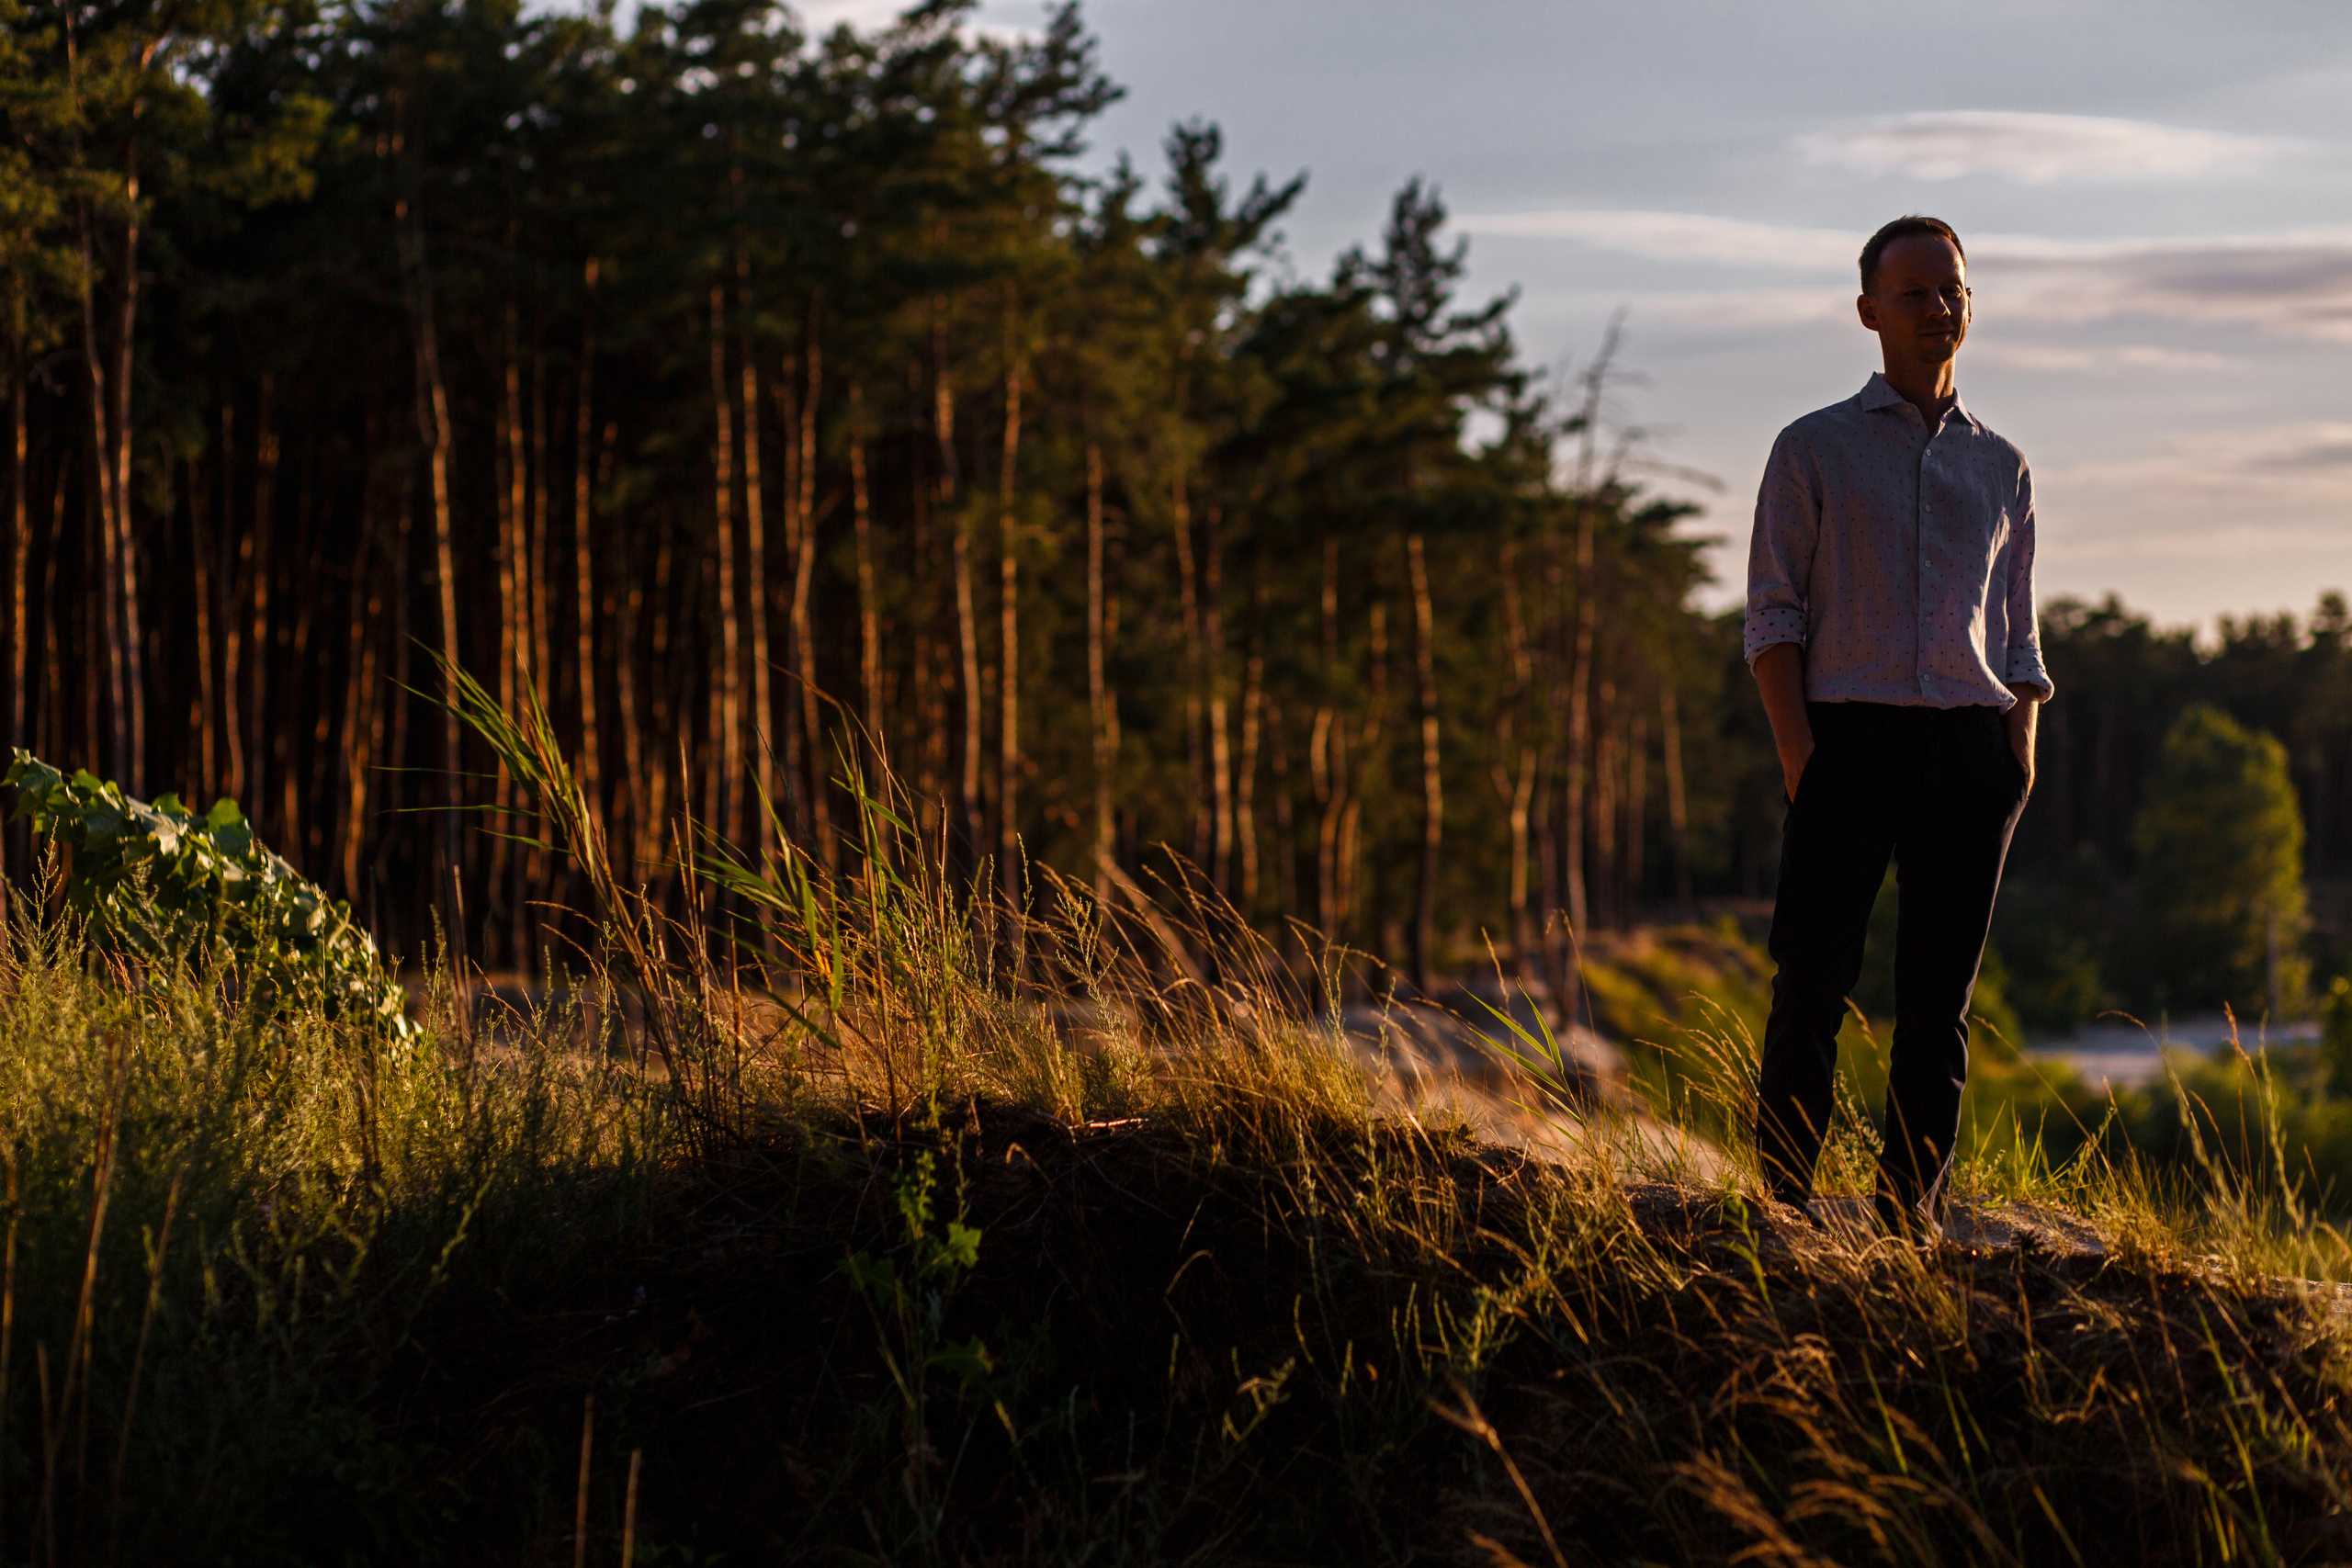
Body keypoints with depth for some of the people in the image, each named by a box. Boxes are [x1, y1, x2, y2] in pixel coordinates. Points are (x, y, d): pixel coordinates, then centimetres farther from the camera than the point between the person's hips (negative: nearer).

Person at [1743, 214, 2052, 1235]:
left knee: (1940, 998, 2)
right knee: (1813, 986, -8)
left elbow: (2017, 633, 19)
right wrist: (1797, 750, -10)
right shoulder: (1814, 450, 8)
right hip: (1849, 739, -3)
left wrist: (2020, 749, 4)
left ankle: (1910, 1210, 5)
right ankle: (1784, 1208, -4)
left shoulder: (2003, 469, 18)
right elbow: (1773, 613, 3)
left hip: (1970, 749, 3)